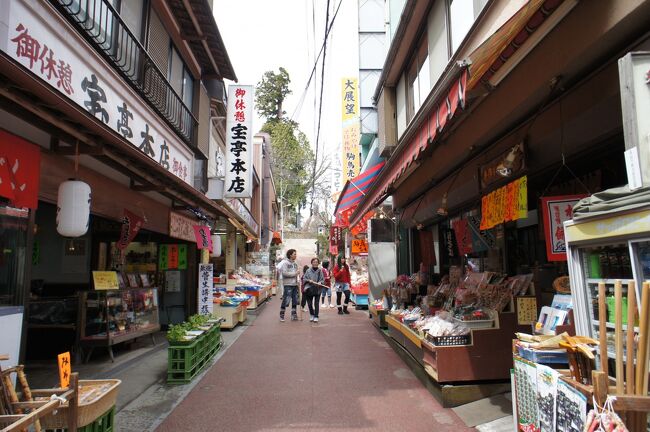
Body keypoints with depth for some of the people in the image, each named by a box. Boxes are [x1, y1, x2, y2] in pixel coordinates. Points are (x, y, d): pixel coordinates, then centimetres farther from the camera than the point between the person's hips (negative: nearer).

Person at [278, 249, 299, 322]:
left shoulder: (295, 263, 14)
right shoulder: (285, 262, -7)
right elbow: (284, 273, -16)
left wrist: (297, 280, 6)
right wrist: (294, 273, -13)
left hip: (295, 284, 7)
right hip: (288, 284, -7)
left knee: (295, 301, 9)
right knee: (286, 300, -4)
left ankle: (294, 316, 19)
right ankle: (282, 316, 9)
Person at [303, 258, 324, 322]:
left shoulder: (320, 271, 2)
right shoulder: (308, 270, 2)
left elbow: (323, 279, 5)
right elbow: (304, 279, 4)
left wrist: (320, 282, -15)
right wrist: (308, 280, -13)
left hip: (317, 289, -1)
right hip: (309, 289, 1)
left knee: (316, 303, -6)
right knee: (309, 303, 7)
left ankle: (316, 317, -1)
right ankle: (311, 315, 29)